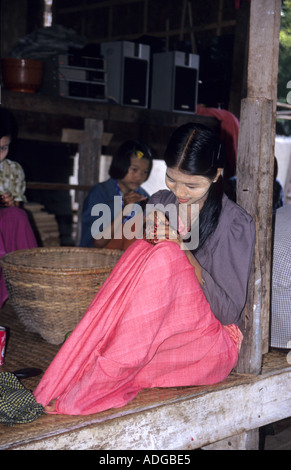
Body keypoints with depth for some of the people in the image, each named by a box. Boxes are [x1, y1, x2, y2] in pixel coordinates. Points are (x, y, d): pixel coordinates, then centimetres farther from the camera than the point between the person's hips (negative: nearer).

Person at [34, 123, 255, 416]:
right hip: (156, 324, 4)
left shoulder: (235, 224, -7)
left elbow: (229, 311, -10)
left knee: (164, 256, -29)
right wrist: (148, 236, -12)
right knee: (144, 250, -25)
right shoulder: (159, 203, 7)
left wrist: (184, 251, -19)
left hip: (212, 340, -4)